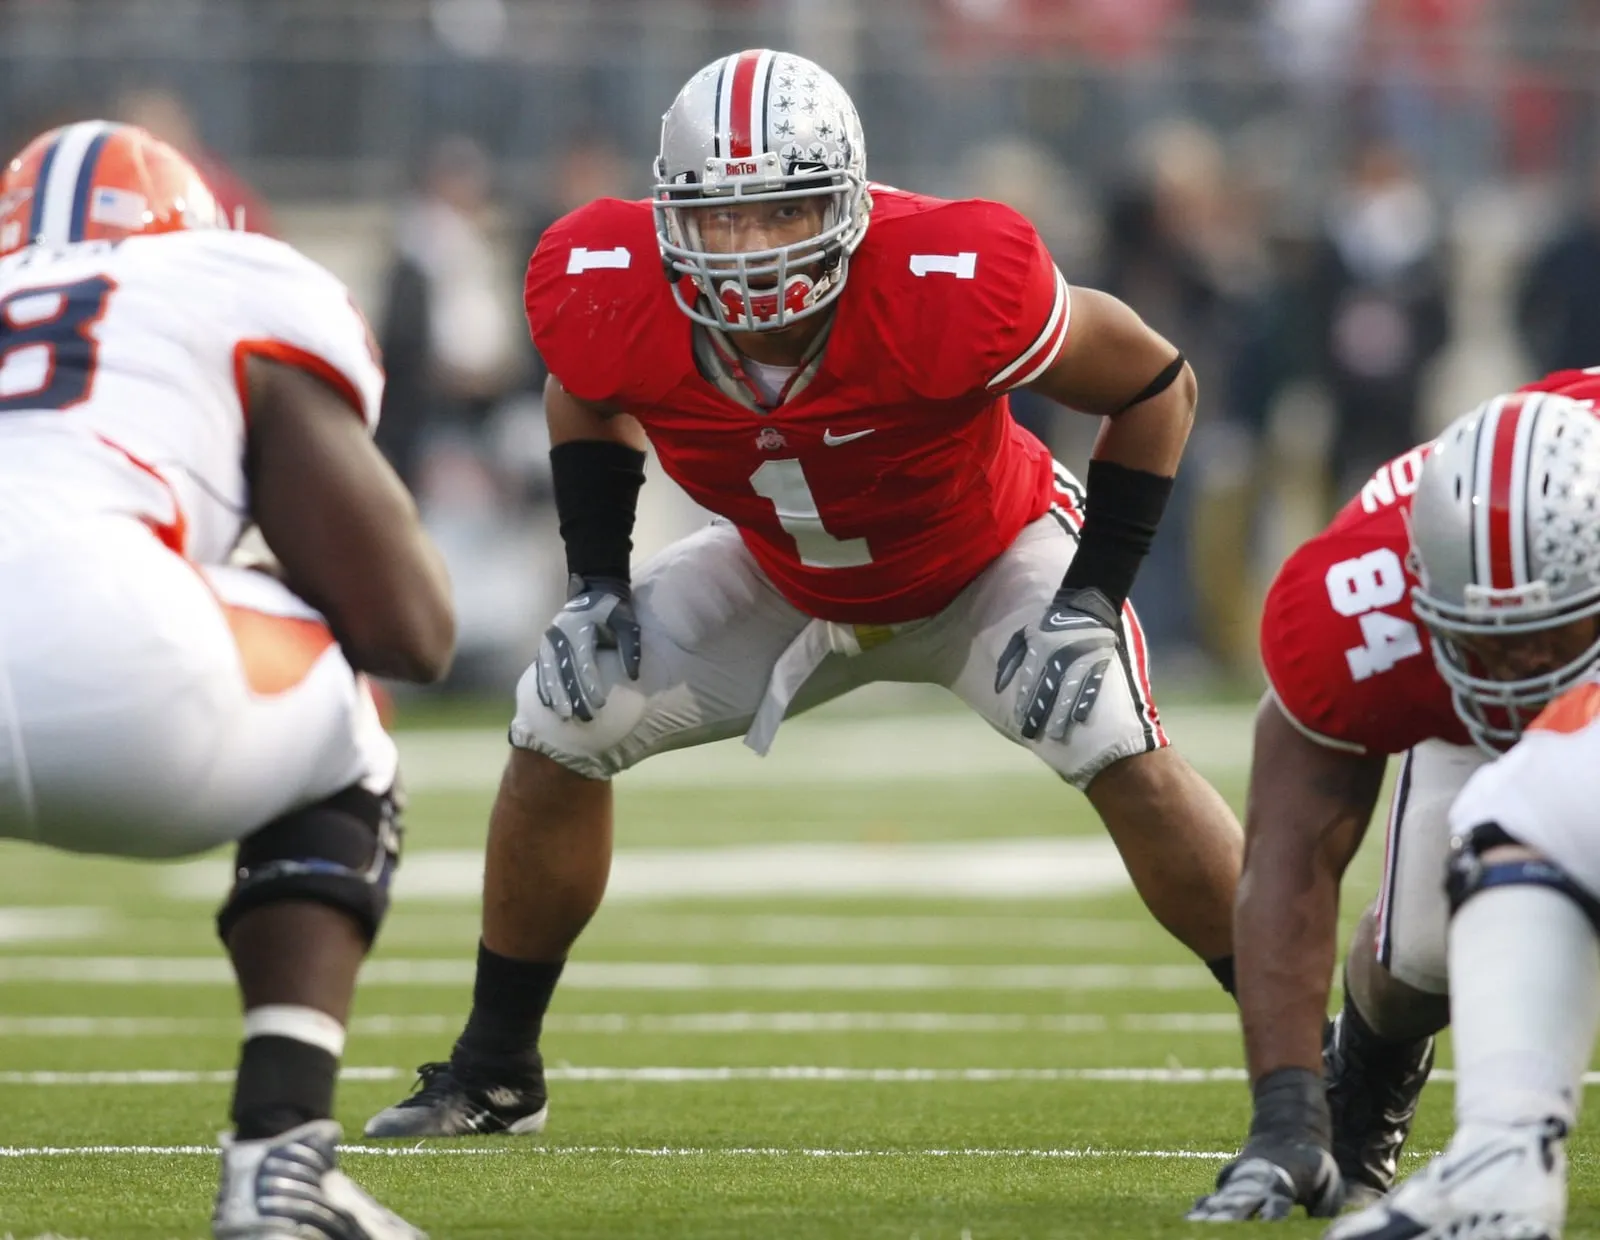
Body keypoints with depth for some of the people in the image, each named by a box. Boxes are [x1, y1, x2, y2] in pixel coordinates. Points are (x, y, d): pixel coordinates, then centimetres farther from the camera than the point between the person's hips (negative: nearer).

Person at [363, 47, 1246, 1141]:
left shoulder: (950, 293, -41)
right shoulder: (611, 299, -29)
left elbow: (1157, 385, -23)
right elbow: (586, 396, 0)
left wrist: (1093, 599, -24)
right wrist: (599, 582, -9)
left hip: (992, 558, -4)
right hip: (785, 578, 4)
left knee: (1127, 760, -26)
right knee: (561, 728, -5)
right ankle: (496, 1073, 12)